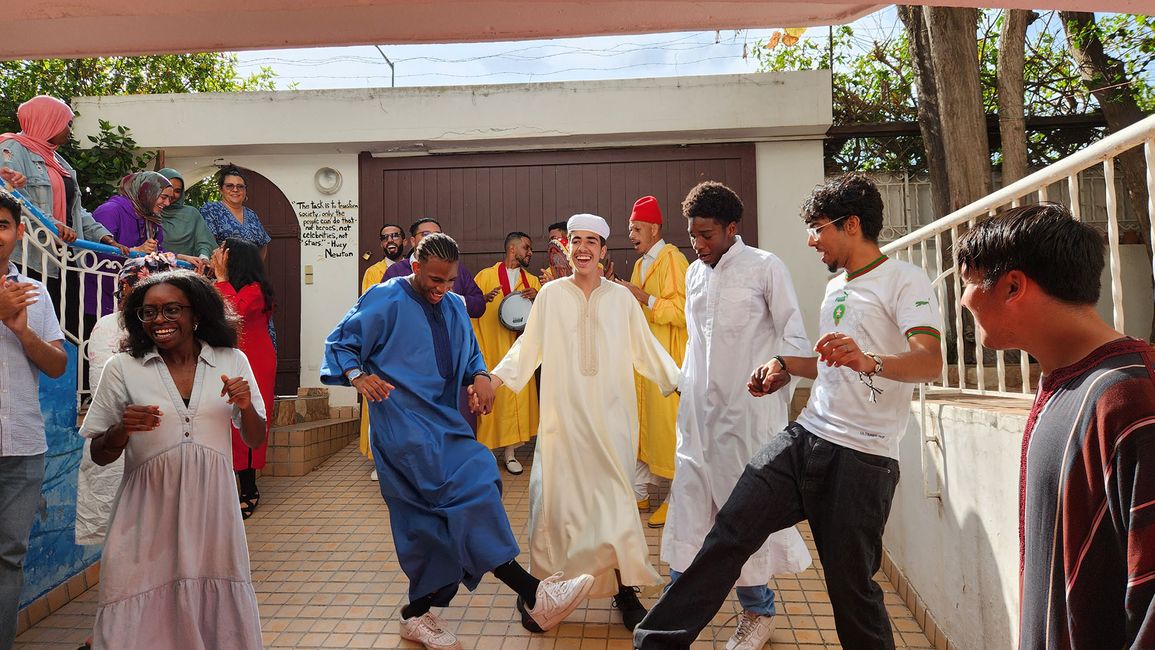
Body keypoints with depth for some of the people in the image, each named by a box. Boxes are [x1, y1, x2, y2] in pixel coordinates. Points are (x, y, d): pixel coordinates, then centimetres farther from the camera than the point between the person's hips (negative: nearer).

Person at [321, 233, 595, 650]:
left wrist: (480, 376, 1)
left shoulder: (454, 308, 14)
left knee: (434, 518, 10)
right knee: (472, 483, -22)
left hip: (442, 423, 8)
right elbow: (340, 343, 0)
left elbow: (470, 352, 23)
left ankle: (418, 613, 26)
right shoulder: (385, 301, -4)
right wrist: (357, 375, -20)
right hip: (405, 424, -8)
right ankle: (533, 596, -23)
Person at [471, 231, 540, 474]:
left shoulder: (532, 281, 15)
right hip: (488, 347, -3)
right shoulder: (486, 276, 5)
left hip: (516, 348, 3)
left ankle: (510, 451, 6)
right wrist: (484, 298, -17)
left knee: (515, 395, -1)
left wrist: (537, 298, -10)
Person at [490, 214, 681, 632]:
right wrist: (493, 378, -1)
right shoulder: (551, 294, 4)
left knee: (615, 498, -3)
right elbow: (527, 347, 7)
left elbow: (647, 351, 9)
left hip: (611, 417, 0)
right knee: (557, 497, 1)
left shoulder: (621, 298, 5)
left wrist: (683, 386, 5)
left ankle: (625, 590, 8)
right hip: (563, 417, 0)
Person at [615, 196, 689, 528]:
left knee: (667, 424, -4)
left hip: (667, 356, -8)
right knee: (640, 422, 11)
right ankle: (639, 491, 21)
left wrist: (644, 297, -19)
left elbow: (682, 310, -18)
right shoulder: (640, 264, 17)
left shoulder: (672, 260, -10)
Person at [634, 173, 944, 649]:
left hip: (862, 458, -6)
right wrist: (785, 365, 19)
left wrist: (869, 361, -38)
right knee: (730, 531, -3)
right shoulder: (836, 287, 20)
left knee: (851, 585, 1)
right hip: (804, 436, 7)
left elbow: (931, 361, -21)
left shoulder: (904, 279, -5)